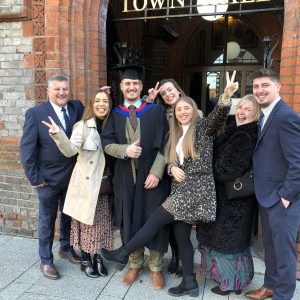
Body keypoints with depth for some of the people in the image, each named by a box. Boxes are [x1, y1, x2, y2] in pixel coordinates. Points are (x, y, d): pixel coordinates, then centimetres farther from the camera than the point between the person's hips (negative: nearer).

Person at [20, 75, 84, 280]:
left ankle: (66, 248, 44)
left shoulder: (77, 107, 0)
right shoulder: (35, 113, -11)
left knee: (69, 215, 21)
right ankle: (46, 261, 30)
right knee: (47, 220, 12)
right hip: (48, 178, -4)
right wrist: (34, 178, -13)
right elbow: (27, 148, -11)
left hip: (73, 176, 4)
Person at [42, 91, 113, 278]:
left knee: (102, 222, 13)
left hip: (104, 183, 5)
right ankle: (86, 260, 25)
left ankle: (97, 257, 31)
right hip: (86, 182, -4)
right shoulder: (83, 126, -10)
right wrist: (58, 135, -40)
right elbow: (71, 150, -24)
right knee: (86, 222, 7)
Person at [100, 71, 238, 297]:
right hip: (182, 188, 8)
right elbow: (170, 160, 17)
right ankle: (189, 282, 23)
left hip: (197, 188, -8)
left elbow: (219, 116, -21)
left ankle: (123, 254, 7)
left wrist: (227, 96, -39)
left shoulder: (204, 127, -2)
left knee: (157, 218, -8)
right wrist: (173, 168, -6)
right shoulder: (176, 135, 17)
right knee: (182, 235, 10)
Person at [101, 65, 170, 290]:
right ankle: (135, 264, 30)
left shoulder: (156, 111, -1)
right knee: (130, 220, 10)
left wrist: (156, 172, -15)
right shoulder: (115, 114, 7)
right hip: (125, 176, 2)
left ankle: (156, 268, 23)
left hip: (151, 175, -2)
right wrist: (125, 150, -19)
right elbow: (106, 143, 1)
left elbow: (164, 145, -6)